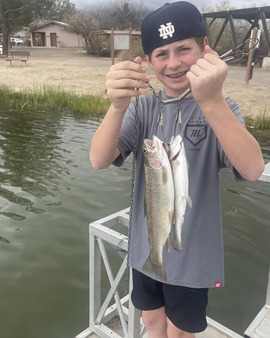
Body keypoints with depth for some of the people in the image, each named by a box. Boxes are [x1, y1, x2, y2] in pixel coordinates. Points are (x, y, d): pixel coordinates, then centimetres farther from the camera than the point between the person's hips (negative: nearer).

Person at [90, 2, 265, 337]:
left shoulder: (220, 108, -12)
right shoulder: (143, 108, -6)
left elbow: (253, 169, -29)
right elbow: (99, 160, -20)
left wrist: (211, 100, -43)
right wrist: (118, 106, -39)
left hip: (192, 255, -2)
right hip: (146, 249, 2)